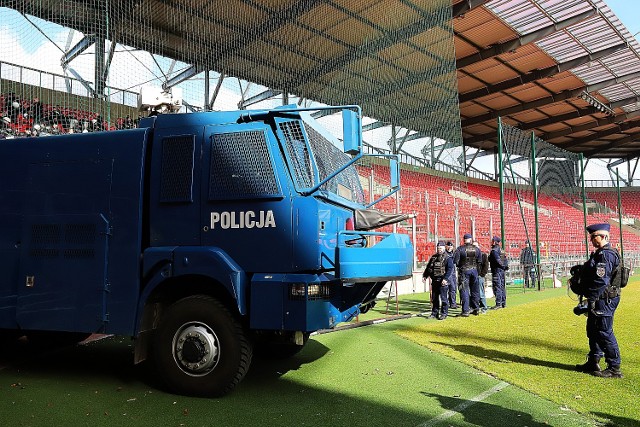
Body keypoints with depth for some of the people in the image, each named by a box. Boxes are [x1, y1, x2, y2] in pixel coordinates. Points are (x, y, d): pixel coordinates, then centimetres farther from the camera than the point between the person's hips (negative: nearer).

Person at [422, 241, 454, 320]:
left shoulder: (448, 258, -4)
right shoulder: (433, 257, 15)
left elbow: (450, 269, -14)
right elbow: (428, 268, 20)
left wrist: (446, 279, -24)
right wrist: (425, 276, 8)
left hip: (443, 281, -6)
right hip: (434, 281, 6)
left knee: (444, 298, -2)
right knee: (434, 298, 11)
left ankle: (444, 314, 7)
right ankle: (434, 313, 21)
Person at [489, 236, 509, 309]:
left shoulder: (494, 250, -13)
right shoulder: (501, 249, 15)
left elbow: (498, 260, -20)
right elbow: (505, 259, 15)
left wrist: (502, 266, -8)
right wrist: (506, 266, 8)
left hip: (496, 270, -9)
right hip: (502, 270, 9)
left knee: (497, 287, -7)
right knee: (502, 287, 14)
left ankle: (498, 304, -8)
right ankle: (503, 303, 19)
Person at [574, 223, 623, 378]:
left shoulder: (606, 254, -19)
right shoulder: (600, 253, 15)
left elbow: (601, 281, -24)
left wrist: (591, 300, -21)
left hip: (604, 300, -11)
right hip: (601, 300, 11)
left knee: (604, 333, -4)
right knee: (593, 330, 17)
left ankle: (614, 368, 6)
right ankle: (593, 363, 28)